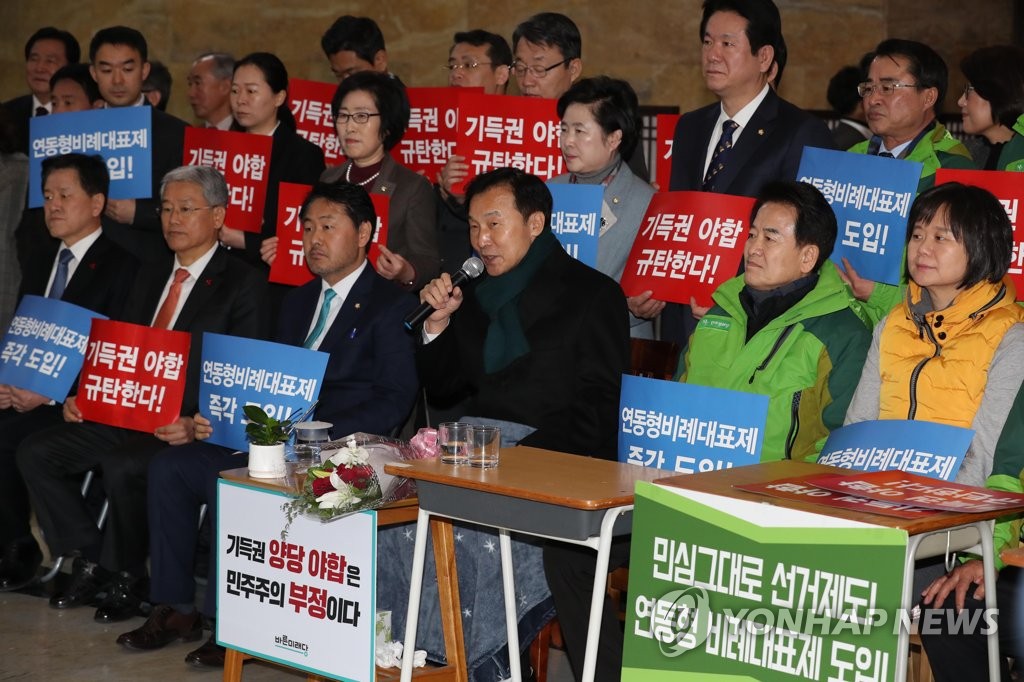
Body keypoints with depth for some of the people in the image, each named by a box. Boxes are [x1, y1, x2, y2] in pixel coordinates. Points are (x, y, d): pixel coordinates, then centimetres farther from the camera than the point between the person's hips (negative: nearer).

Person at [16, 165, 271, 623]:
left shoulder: (243, 285, -2)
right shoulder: (150, 278, 21)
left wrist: (197, 426, -24)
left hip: (187, 427, -7)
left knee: (123, 467, -34)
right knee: (35, 452, -9)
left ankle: (125, 579, -10)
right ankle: (90, 562, 2)